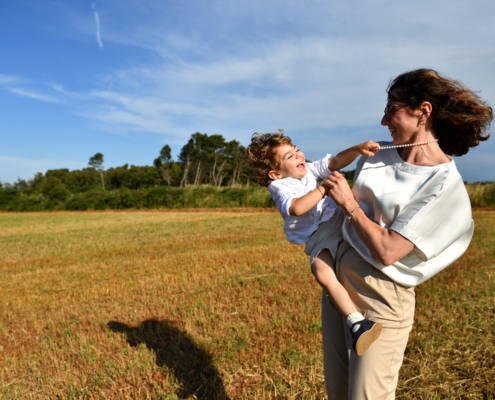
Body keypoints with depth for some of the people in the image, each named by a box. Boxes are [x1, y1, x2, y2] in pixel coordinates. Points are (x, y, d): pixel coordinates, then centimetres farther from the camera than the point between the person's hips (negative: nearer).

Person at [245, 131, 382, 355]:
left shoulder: (308, 170, 10)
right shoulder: (280, 187, -11)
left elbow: (335, 162, 6)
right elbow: (297, 208, -31)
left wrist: (358, 149, -11)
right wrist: (325, 188, -25)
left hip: (338, 219, 7)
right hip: (317, 237, -7)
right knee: (323, 275, -30)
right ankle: (356, 322, -30)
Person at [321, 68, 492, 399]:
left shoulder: (445, 185, -16)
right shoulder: (380, 156, 4)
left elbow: (387, 252, -22)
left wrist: (348, 203, -15)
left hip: (381, 301, -6)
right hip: (338, 281, 7)